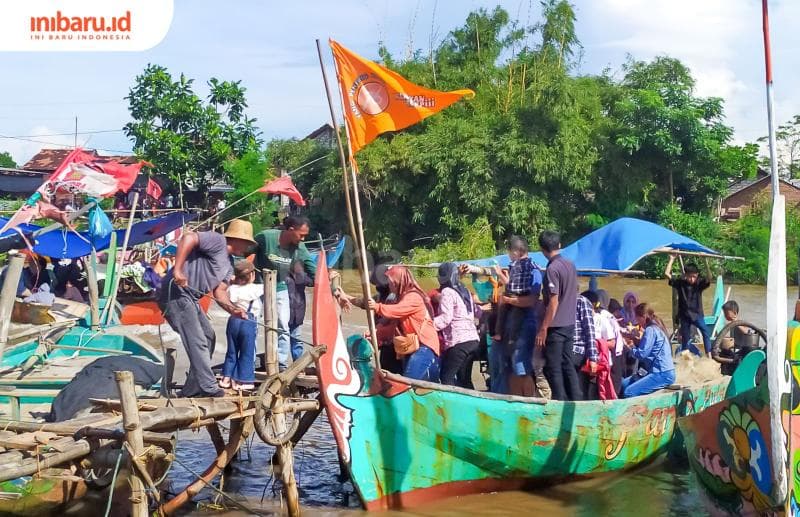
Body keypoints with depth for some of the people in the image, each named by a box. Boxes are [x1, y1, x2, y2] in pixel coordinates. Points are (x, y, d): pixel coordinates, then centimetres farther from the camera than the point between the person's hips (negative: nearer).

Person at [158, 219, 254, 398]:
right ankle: (209, 389, -5)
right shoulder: (218, 241, -7)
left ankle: (192, 390, 22)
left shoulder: (227, 266, 21)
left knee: (208, 337, 16)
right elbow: (188, 238, -22)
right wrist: (178, 269, -28)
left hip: (191, 299, 11)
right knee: (197, 342, -11)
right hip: (176, 292, -11)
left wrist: (233, 309, -7)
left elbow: (219, 292, 13)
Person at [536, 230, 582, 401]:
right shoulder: (570, 265, 7)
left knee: (553, 368, 0)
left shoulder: (552, 269, -17)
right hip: (570, 324, 8)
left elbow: (553, 302, -19)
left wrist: (543, 329, -16)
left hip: (555, 326, -8)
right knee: (567, 365, 14)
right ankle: (576, 401, 15)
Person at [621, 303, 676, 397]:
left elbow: (641, 354, -18)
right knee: (623, 384, 6)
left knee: (628, 392, -20)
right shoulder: (656, 327, 15)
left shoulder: (651, 330, -14)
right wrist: (637, 341, 5)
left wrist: (631, 346, 0)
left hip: (663, 375, -10)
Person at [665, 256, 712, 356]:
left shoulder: (700, 283, -3)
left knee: (706, 332, -16)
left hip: (697, 314, 0)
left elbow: (709, 278, -21)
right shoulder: (680, 283, -3)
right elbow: (667, 274, -11)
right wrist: (671, 259, -10)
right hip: (684, 315, 0)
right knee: (685, 338, 7)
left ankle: (708, 354, -14)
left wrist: (706, 262, -25)